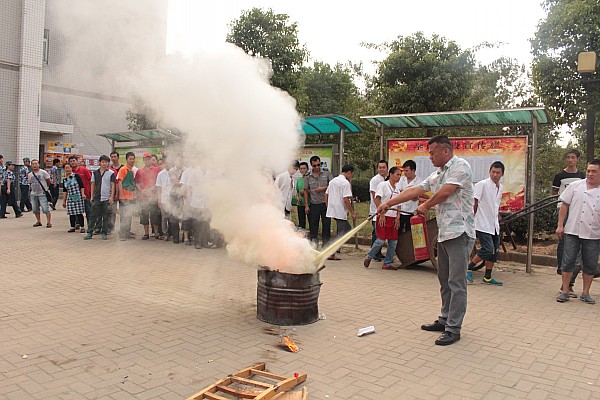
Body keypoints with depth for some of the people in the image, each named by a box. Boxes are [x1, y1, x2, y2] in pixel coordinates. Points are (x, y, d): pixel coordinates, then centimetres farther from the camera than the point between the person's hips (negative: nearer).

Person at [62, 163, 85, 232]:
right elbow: (64, 191, 18)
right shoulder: (64, 180, 13)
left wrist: (82, 194, -14)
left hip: (78, 197, -5)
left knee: (79, 213, -4)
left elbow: (81, 186, -5)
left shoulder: (76, 176, -2)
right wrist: (64, 201, 17)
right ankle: (72, 227, 15)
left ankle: (82, 227, 1)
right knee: (71, 213, 5)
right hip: (70, 198, 5)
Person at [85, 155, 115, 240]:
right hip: (97, 197, 2)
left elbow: (113, 185, -1)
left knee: (105, 217, 4)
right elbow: (93, 184, 14)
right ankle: (89, 233, 7)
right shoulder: (95, 172, 9)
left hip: (107, 198, -2)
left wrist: (111, 197, -7)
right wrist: (92, 196, 9)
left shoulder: (111, 173, 0)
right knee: (93, 215, 3)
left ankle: (104, 233, 12)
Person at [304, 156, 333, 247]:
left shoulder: (327, 174, 4)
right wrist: (306, 205, 3)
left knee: (326, 224, 2)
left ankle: (326, 245, 11)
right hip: (314, 205, 1)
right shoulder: (308, 177, 7)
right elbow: (306, 192, 9)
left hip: (325, 203, -1)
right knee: (313, 226, 3)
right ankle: (314, 244, 12)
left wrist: (323, 188, -10)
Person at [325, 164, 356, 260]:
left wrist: (329, 207, 24)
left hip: (332, 211, 9)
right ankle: (331, 254, -1)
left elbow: (326, 196, 17)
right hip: (340, 212, -9)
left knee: (348, 229, 19)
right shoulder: (346, 183, -13)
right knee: (341, 233, 1)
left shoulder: (332, 181, 14)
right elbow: (346, 200, -19)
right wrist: (352, 213, -12)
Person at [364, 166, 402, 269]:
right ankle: (369, 257, 11)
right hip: (384, 216, -7)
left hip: (394, 217, 7)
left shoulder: (397, 188, 16)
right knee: (381, 240, -10)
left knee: (393, 242, 3)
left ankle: (387, 263, 12)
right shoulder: (383, 185, -4)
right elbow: (377, 200, -10)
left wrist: (398, 217, 5)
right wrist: (382, 215, -15)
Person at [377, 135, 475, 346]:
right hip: (444, 233, 9)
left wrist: (426, 206, 2)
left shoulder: (460, 166, -7)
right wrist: (388, 203, 14)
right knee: (445, 281, 15)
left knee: (456, 283, -6)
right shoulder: (437, 175, 19)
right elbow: (414, 191, 18)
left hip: (459, 232, -9)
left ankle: (453, 329, -2)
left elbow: (445, 192, -15)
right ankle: (445, 320, 26)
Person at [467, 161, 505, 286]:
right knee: (487, 249, -14)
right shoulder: (482, 184, -11)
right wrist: (472, 220, -13)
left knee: (495, 251, 8)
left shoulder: (500, 187, 12)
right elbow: (474, 203, -11)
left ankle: (487, 278, 17)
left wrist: (497, 222, 20)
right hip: (483, 225, -8)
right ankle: (468, 269, 3)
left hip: (494, 225, 8)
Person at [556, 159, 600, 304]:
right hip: (572, 232, -1)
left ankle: (585, 293, 22)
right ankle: (565, 292, 10)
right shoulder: (575, 186, 2)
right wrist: (560, 225, -1)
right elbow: (564, 205, 4)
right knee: (568, 261, 1)